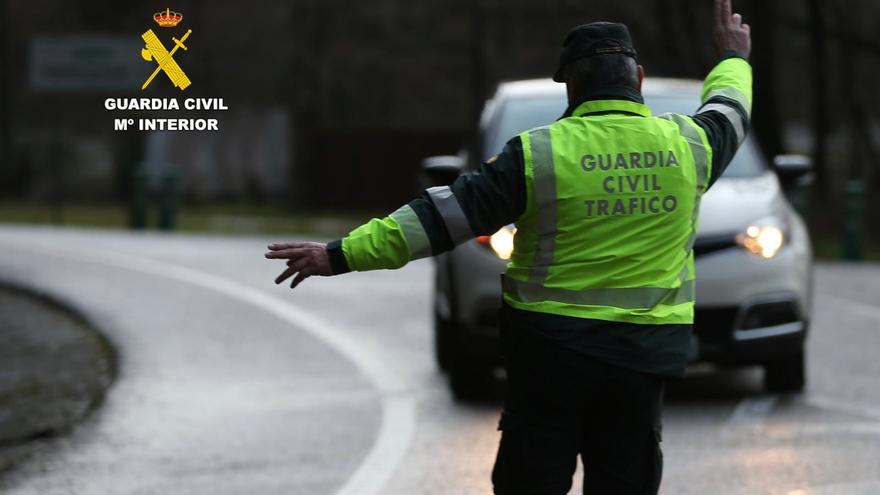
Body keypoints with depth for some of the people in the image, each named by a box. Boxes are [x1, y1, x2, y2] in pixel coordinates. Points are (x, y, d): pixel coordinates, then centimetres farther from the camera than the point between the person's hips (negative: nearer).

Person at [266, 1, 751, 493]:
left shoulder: (538, 153, -10)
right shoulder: (687, 143, 0)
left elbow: (442, 215, -11)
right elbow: (728, 116, 25)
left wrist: (343, 255, -9)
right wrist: (734, 58, 47)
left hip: (551, 346, -3)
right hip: (644, 356, 3)